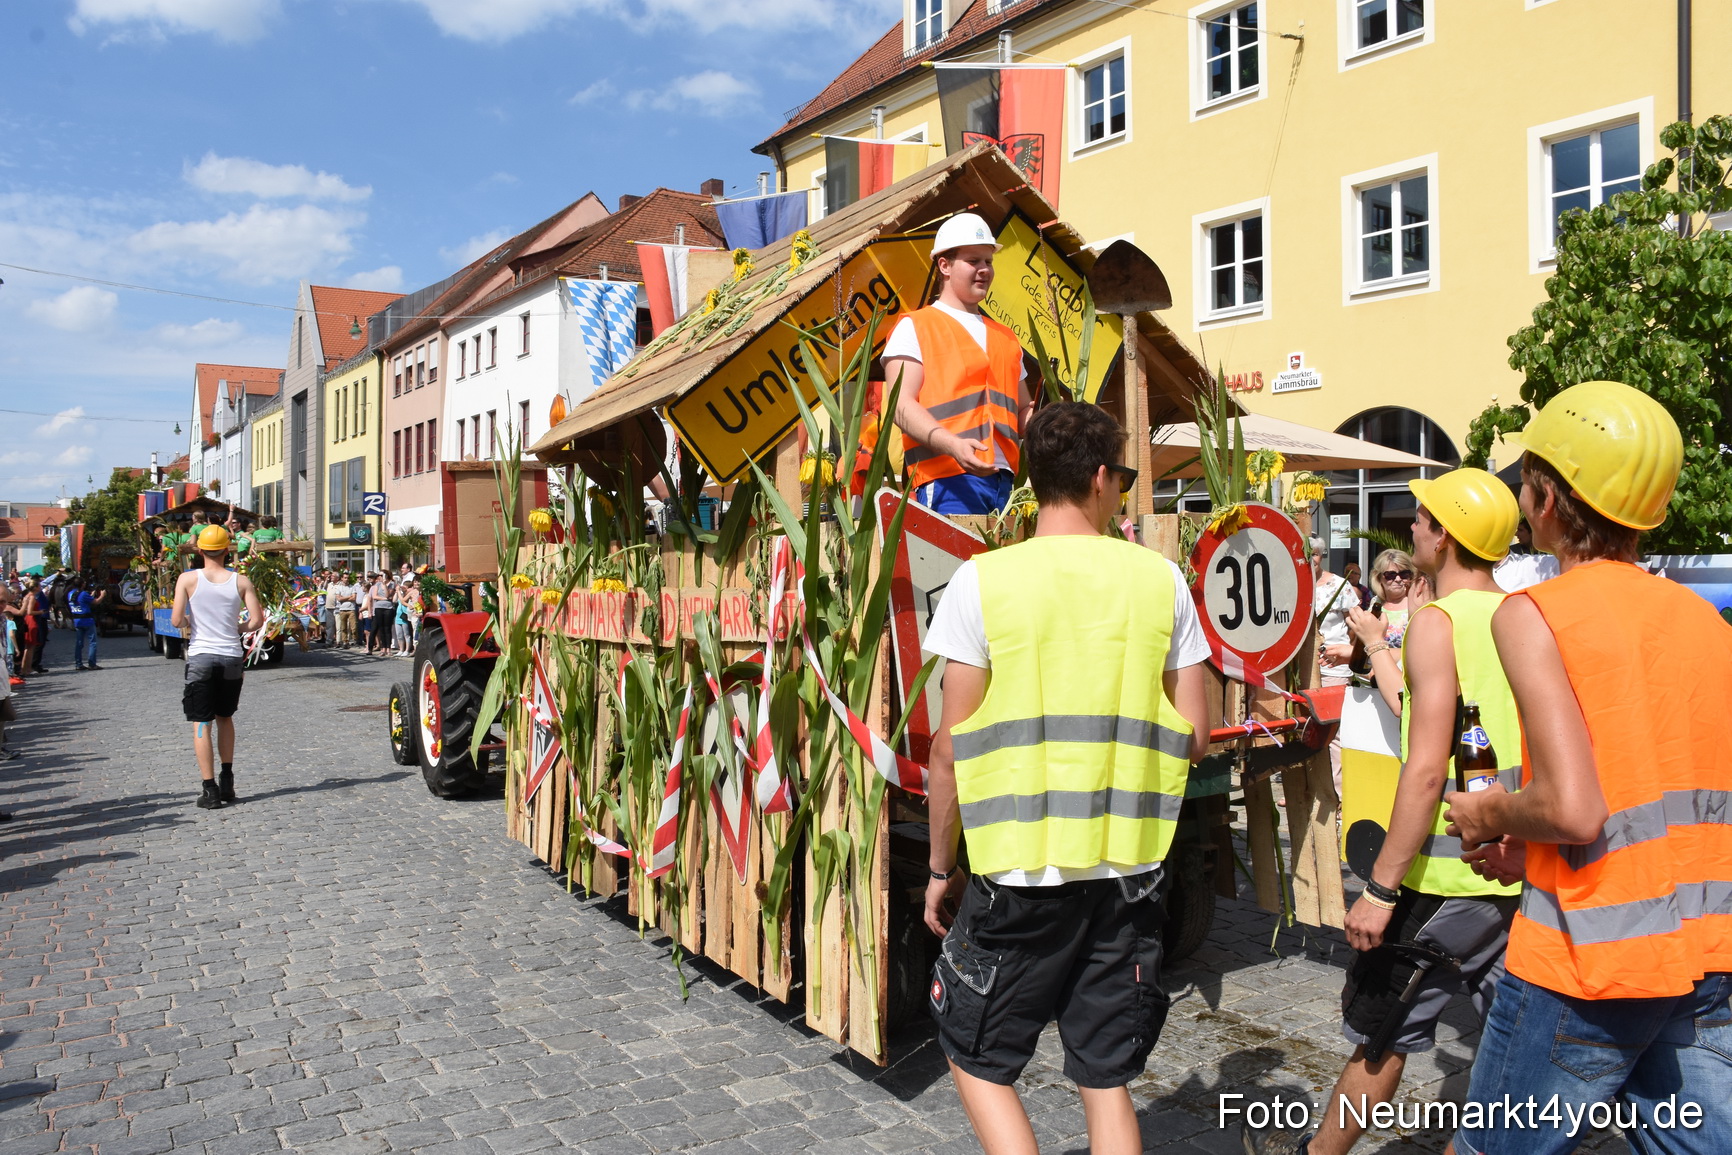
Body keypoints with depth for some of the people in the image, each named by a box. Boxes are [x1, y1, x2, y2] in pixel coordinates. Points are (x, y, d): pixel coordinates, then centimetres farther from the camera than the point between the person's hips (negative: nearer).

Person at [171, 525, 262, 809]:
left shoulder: (188, 579, -5)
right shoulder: (240, 581, -2)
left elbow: (177, 621, -10)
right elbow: (257, 620, -6)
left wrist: (190, 622, 12)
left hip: (201, 656, -2)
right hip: (232, 657, 2)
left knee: (201, 724, 3)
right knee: (225, 718, 20)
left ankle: (210, 789, 0)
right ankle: (227, 782, 21)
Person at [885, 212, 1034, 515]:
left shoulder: (1006, 338, 26)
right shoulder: (914, 328, 6)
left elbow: (1022, 410, 30)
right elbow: (901, 405, -7)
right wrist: (952, 444, -24)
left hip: (1003, 480, 6)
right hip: (949, 480, -6)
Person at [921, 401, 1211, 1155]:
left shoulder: (983, 580, -8)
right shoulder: (1160, 579, 0)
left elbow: (951, 749, -8)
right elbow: (1193, 737, 2)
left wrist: (941, 867, 4)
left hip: (1018, 873, -3)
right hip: (1128, 870, 3)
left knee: (977, 1061, 17)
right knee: (1106, 1080, 16)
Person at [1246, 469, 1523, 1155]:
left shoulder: (1438, 622, -15)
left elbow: (1426, 771, -21)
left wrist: (1380, 890, -18)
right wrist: (1381, 649, 30)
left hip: (1444, 875, -6)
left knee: (1380, 1034, 11)